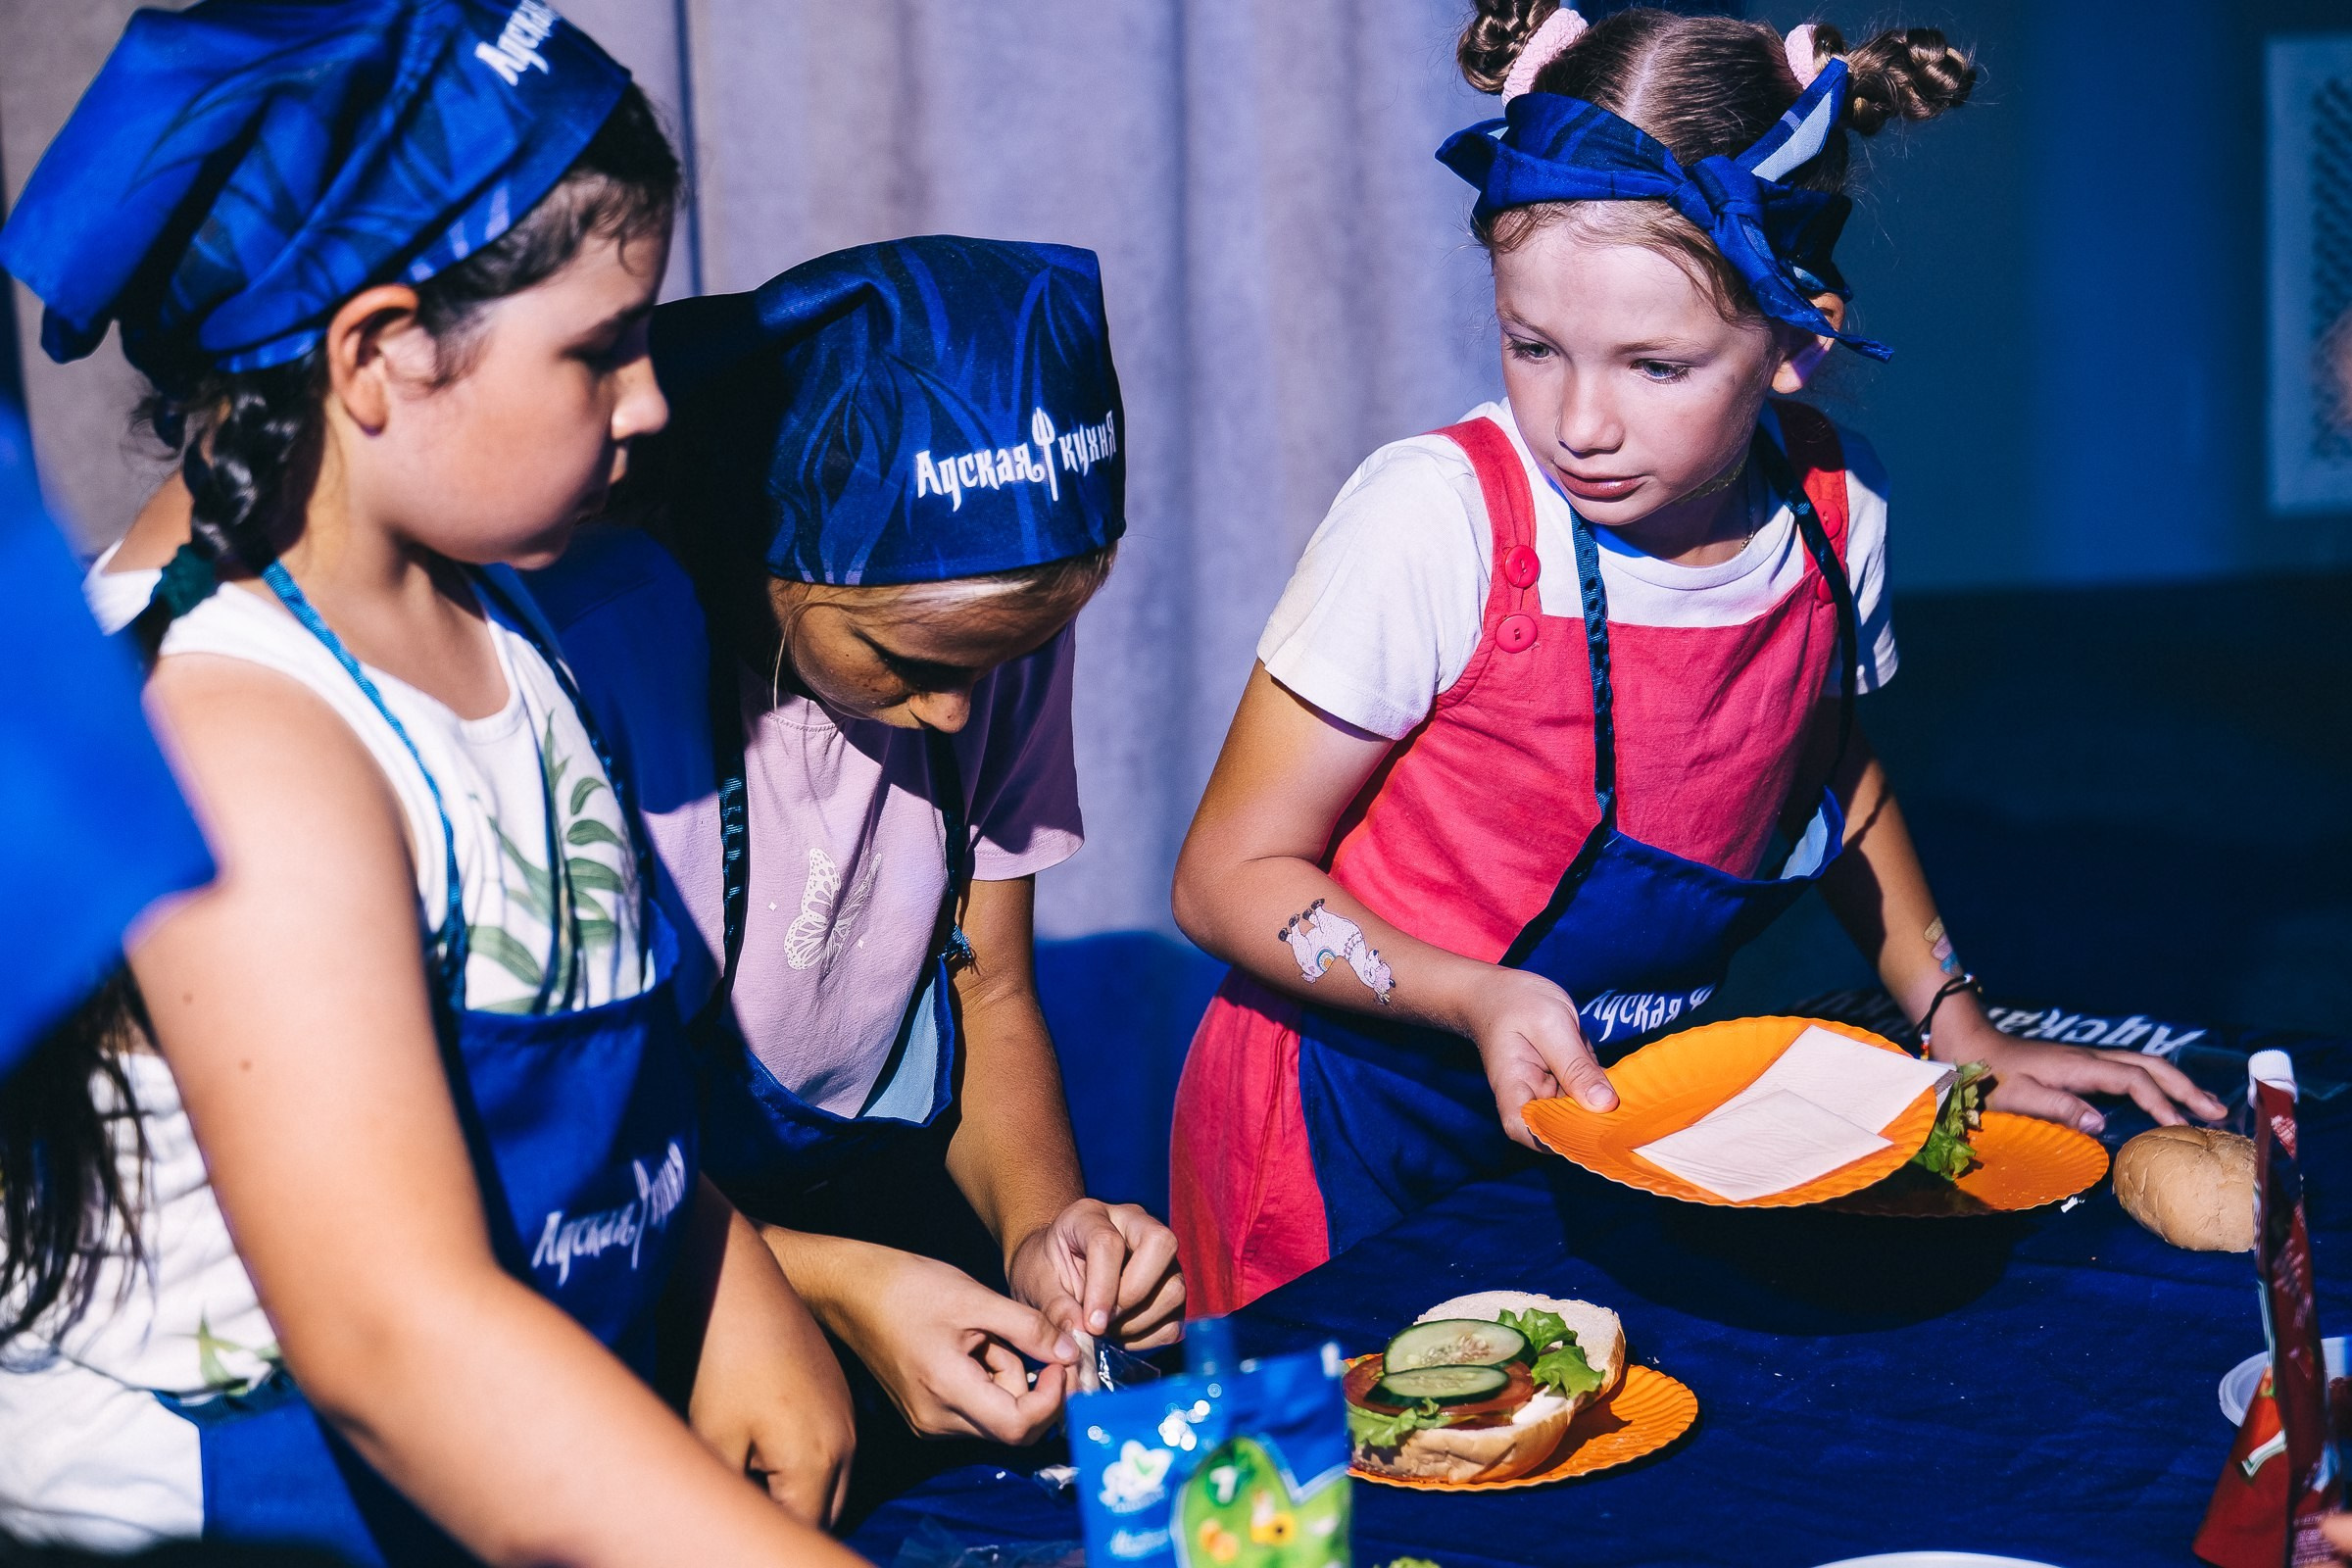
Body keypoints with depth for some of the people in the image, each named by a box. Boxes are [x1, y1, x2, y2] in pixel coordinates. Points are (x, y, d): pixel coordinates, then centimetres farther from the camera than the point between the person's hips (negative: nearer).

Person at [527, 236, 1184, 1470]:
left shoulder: (998, 611, -6)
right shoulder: (593, 629, -25)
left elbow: (990, 993, 4)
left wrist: (1044, 1227, -14)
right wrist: (833, 1287, -30)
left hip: (871, 1176, 5)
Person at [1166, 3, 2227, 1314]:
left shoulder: (1833, 507, -10)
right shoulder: (1440, 521, -24)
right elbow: (1232, 876, -17)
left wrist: (1957, 1024, 9)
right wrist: (1481, 1000, -30)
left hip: (1612, 1118, 4)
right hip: (1354, 1149, -4)